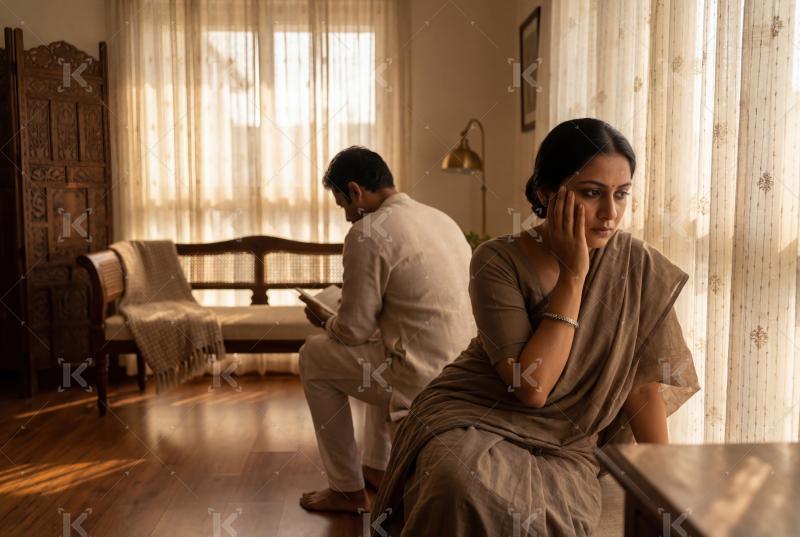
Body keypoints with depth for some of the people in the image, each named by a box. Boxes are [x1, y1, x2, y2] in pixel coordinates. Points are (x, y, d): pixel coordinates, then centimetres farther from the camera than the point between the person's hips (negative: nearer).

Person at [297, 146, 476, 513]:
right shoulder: (442, 219, 11)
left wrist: (325, 321, 11)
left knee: (314, 356, 12)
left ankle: (347, 490, 19)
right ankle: (377, 467, 41)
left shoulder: (368, 232, -14)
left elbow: (355, 329, -12)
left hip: (423, 378, -8)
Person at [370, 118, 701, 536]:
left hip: (567, 445, 2)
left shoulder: (639, 266, -5)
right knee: (462, 482, -34)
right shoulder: (499, 262, -14)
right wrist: (573, 274, -21)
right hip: (475, 418, -2)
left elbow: (643, 383, 1)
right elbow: (531, 386, -21)